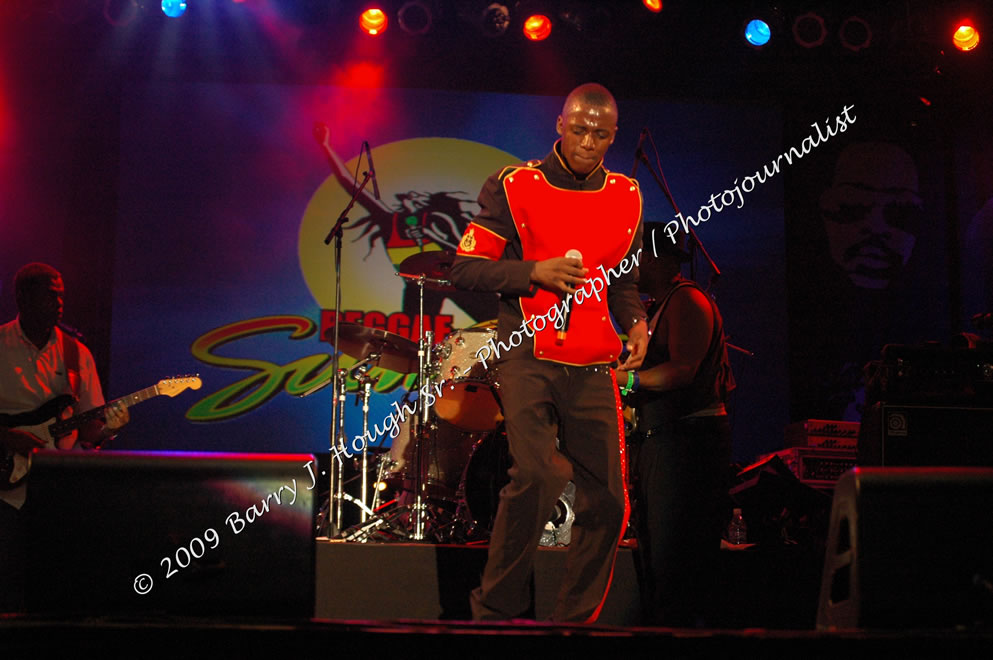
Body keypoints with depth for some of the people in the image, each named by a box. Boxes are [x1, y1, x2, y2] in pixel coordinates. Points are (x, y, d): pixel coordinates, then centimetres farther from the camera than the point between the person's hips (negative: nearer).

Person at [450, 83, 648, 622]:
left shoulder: (626, 198, 12)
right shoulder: (513, 187, -1)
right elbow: (465, 269, -2)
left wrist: (635, 323, 2)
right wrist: (536, 271, -15)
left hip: (593, 369, 5)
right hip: (527, 358, -4)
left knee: (607, 502, 2)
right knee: (535, 477, -22)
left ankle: (576, 620, 21)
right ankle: (497, 609, -2)